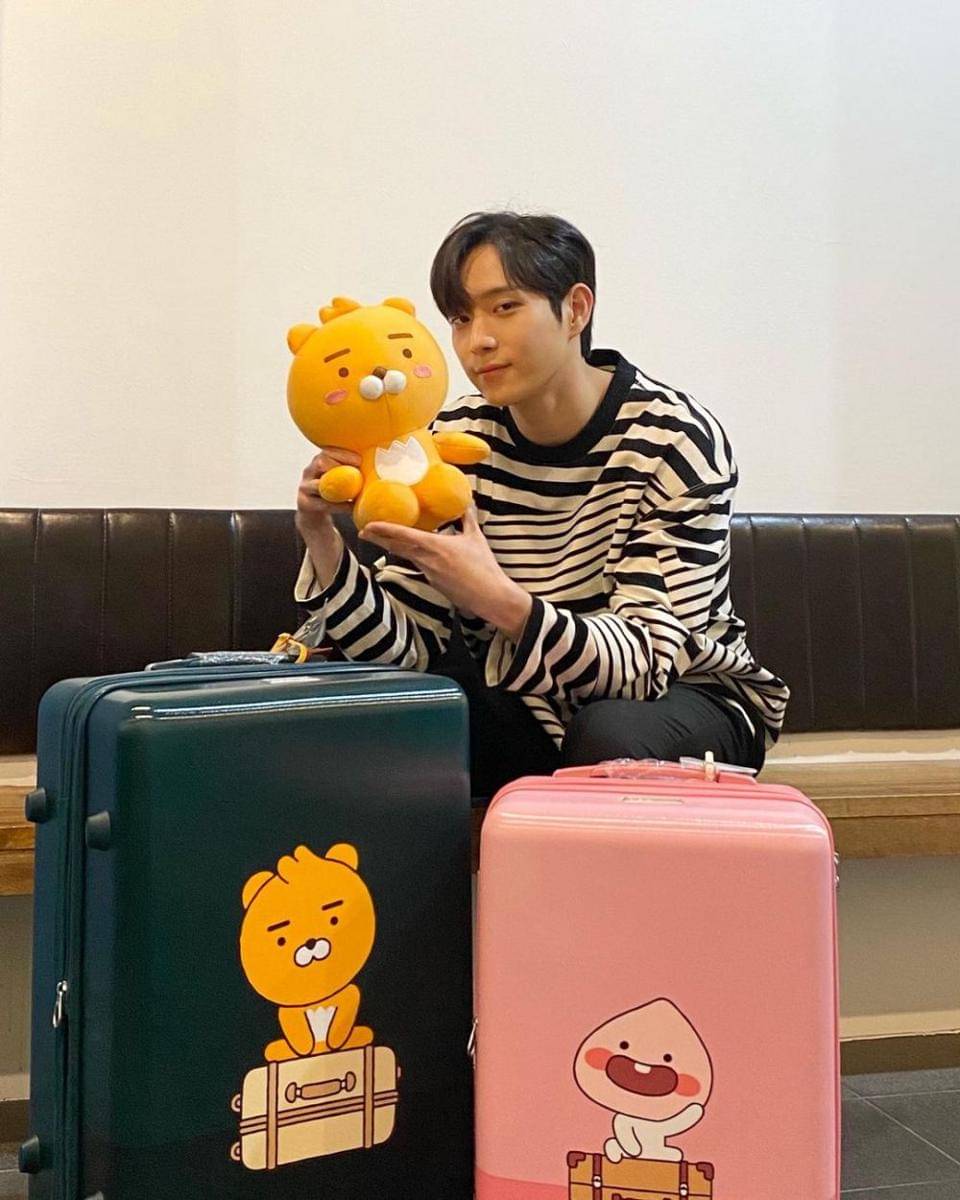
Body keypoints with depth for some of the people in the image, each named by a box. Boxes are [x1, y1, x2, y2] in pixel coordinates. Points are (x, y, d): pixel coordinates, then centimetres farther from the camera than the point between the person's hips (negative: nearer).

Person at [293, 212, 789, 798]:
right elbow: (407, 646, -10)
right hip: (532, 706, 3)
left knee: (611, 736, -35)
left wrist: (499, 602, -44)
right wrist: (324, 543, -27)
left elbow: (646, 660, -28)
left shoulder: (677, 439, -19)